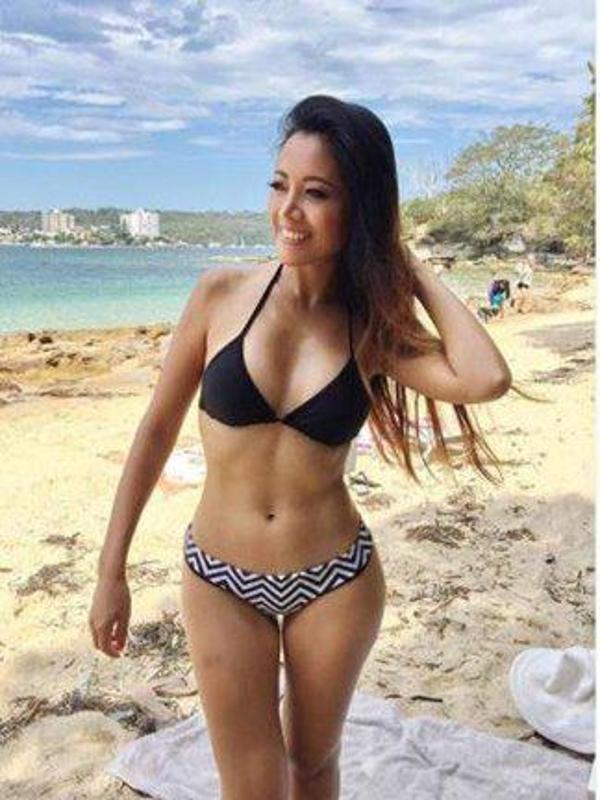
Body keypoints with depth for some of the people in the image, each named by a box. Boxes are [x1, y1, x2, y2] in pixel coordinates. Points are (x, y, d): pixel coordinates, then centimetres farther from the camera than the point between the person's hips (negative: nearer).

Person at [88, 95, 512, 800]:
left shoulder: (374, 326, -8)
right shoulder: (222, 295, -9)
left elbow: (487, 380, -27)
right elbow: (157, 430, -2)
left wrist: (415, 272, -14)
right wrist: (111, 570, 1)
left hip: (336, 580, 1)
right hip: (220, 579, 0)